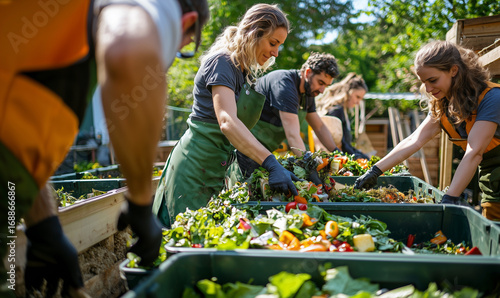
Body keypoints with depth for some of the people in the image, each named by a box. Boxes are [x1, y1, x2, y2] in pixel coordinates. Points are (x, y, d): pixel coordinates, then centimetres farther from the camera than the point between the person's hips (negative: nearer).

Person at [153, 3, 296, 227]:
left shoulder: (246, 72, 14)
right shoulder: (221, 62, -14)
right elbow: (227, 122, -29)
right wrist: (271, 164, -36)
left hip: (217, 166, 9)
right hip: (196, 166, -9)